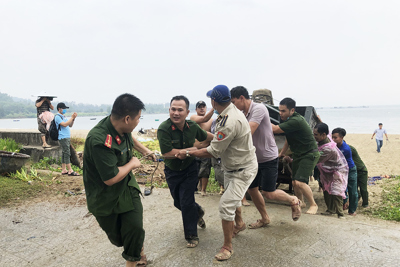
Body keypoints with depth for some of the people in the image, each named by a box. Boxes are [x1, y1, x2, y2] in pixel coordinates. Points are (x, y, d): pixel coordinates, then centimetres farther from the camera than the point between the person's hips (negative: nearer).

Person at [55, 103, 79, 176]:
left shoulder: (64, 116, 19)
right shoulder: (57, 117, -8)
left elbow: (70, 125, 18)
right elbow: (64, 124, -21)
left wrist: (73, 119, 3)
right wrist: (72, 117, -17)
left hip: (67, 137, 9)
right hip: (63, 137, -9)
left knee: (65, 153, 10)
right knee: (67, 153, -10)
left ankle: (63, 170, 14)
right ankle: (70, 170, -9)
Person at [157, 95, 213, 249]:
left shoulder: (192, 126, -12)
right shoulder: (164, 129, -25)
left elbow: (206, 137, 10)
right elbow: (168, 153, -30)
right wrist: (192, 149, -24)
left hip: (190, 169, 0)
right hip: (172, 171, 0)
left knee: (186, 202, -5)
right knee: (178, 203, 15)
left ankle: (191, 236, 14)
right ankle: (197, 212, 47)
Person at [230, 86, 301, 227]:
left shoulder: (259, 108, -21)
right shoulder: (244, 114, 5)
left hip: (268, 158, -8)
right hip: (255, 158, 8)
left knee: (268, 193, -4)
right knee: (251, 189, 11)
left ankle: (294, 201, 25)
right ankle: (264, 218, 30)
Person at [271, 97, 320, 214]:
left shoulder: (296, 121, -28)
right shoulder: (289, 120, 3)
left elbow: (275, 129, -33)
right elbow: (288, 138, 18)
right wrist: (282, 153, 21)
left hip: (309, 154, -9)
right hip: (298, 154, 9)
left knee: (300, 182, -16)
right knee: (294, 182, 13)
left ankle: (313, 205, 5)